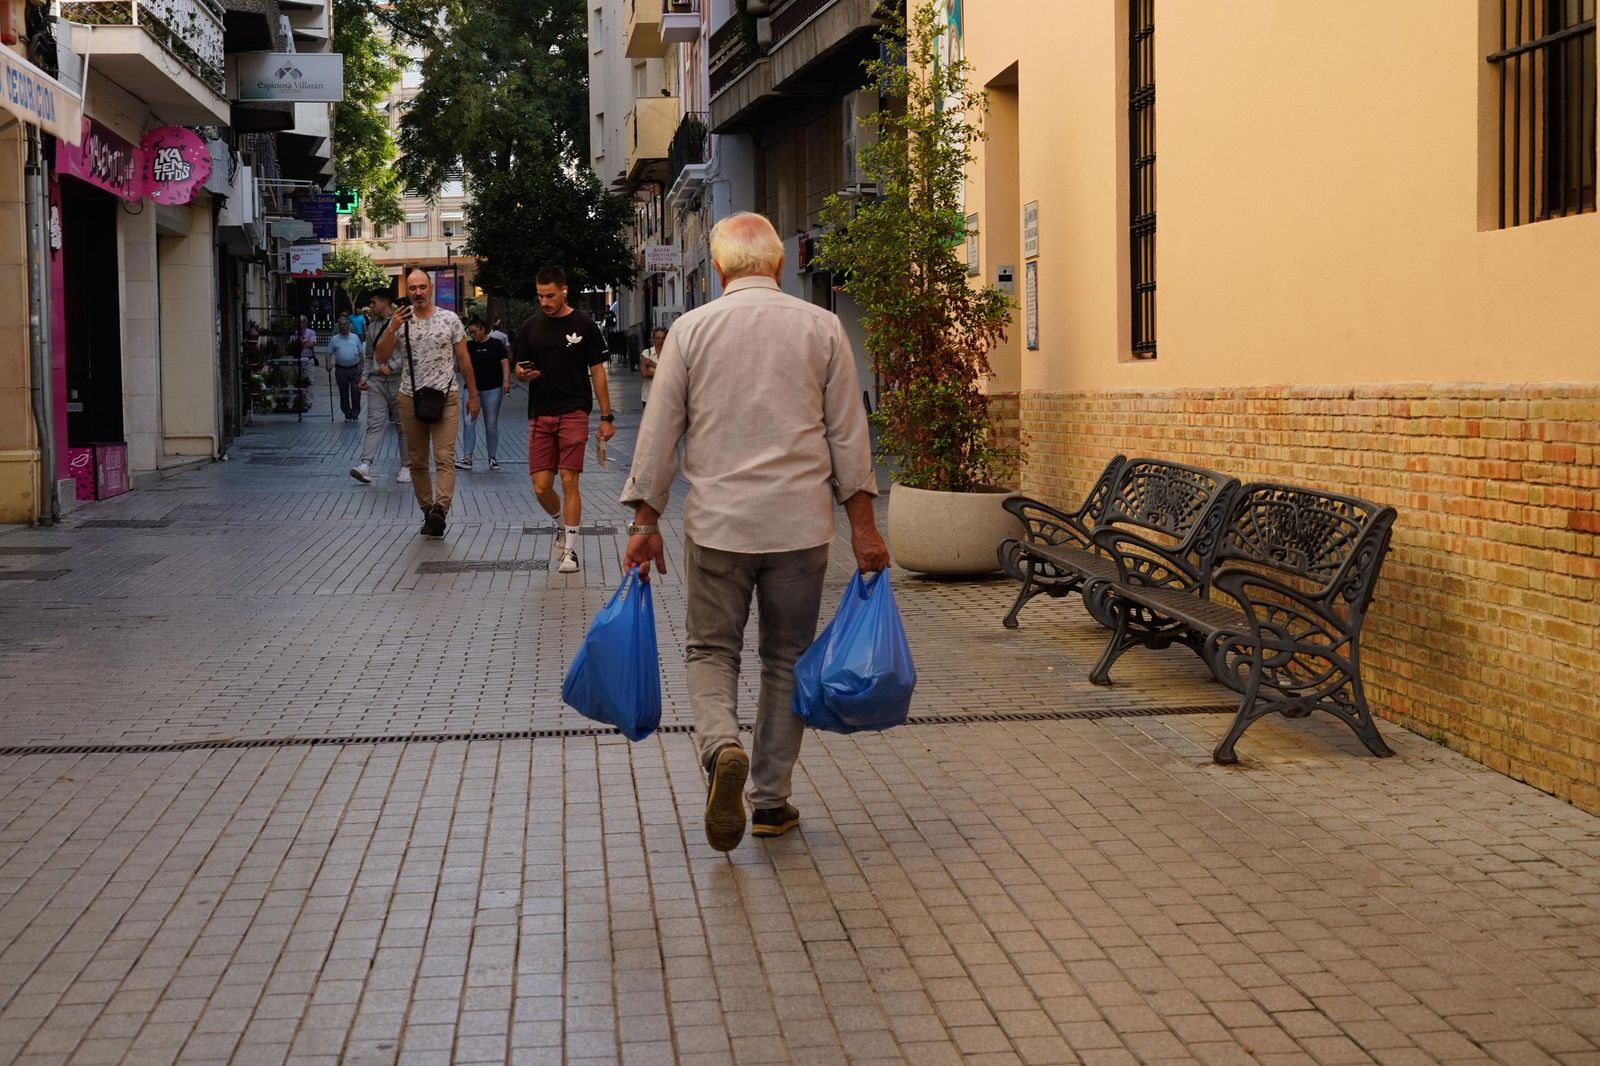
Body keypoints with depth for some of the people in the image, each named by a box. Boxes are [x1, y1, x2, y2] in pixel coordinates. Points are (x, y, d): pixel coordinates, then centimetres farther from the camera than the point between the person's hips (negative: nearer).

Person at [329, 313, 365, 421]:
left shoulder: (355, 338, 7)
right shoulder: (334, 339, 4)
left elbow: (360, 353, 10)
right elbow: (329, 353, 4)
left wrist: (361, 366, 5)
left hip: (355, 369, 0)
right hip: (341, 370, 0)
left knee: (356, 392, -6)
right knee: (343, 393, 6)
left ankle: (355, 413, 4)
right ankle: (347, 414, 17)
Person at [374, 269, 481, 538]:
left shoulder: (450, 319, 1)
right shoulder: (400, 321, 4)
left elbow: (464, 359, 7)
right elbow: (381, 358, -1)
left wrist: (473, 395, 7)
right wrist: (391, 329, -15)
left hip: (445, 397, -2)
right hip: (410, 399, 3)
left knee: (445, 458, -15)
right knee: (417, 462, 7)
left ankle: (440, 510, -26)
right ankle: (427, 512, 15)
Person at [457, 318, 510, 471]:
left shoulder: (495, 344, 0)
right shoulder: (469, 346, 10)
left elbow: (505, 362, -5)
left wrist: (506, 380, -16)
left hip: (492, 389, -3)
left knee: (491, 424, 5)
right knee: (468, 423, -8)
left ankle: (493, 458, 15)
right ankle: (467, 458, -9)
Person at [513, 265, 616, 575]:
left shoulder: (583, 325, 0)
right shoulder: (531, 326, 9)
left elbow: (597, 371, 2)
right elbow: (518, 368, 16)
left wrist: (606, 416, -1)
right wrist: (522, 373, -10)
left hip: (574, 413, -3)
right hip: (540, 415, 3)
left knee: (569, 481, -7)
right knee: (541, 486, 0)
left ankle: (570, 550, 0)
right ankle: (561, 524, 30)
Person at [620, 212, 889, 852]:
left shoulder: (692, 329, 0)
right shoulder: (822, 328, 2)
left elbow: (658, 432, 0)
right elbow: (848, 434, 2)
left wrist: (645, 522, 6)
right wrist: (863, 523, 6)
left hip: (717, 523, -1)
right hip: (801, 523, 1)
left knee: (710, 649, 11)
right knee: (787, 660, 12)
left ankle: (721, 747, -17)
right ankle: (771, 800, 16)